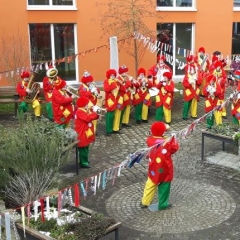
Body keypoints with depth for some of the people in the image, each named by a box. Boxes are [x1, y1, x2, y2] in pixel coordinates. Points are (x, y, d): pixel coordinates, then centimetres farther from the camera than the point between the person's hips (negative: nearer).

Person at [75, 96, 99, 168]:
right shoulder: (79, 112, -21)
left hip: (86, 134, 10)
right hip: (82, 135, -10)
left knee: (86, 149, 20)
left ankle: (84, 160, 33)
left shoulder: (86, 111, 11)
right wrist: (94, 111, -29)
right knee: (83, 149, -1)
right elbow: (88, 118, -34)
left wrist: (96, 112, -4)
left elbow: (93, 117, 16)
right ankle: (83, 163, 6)